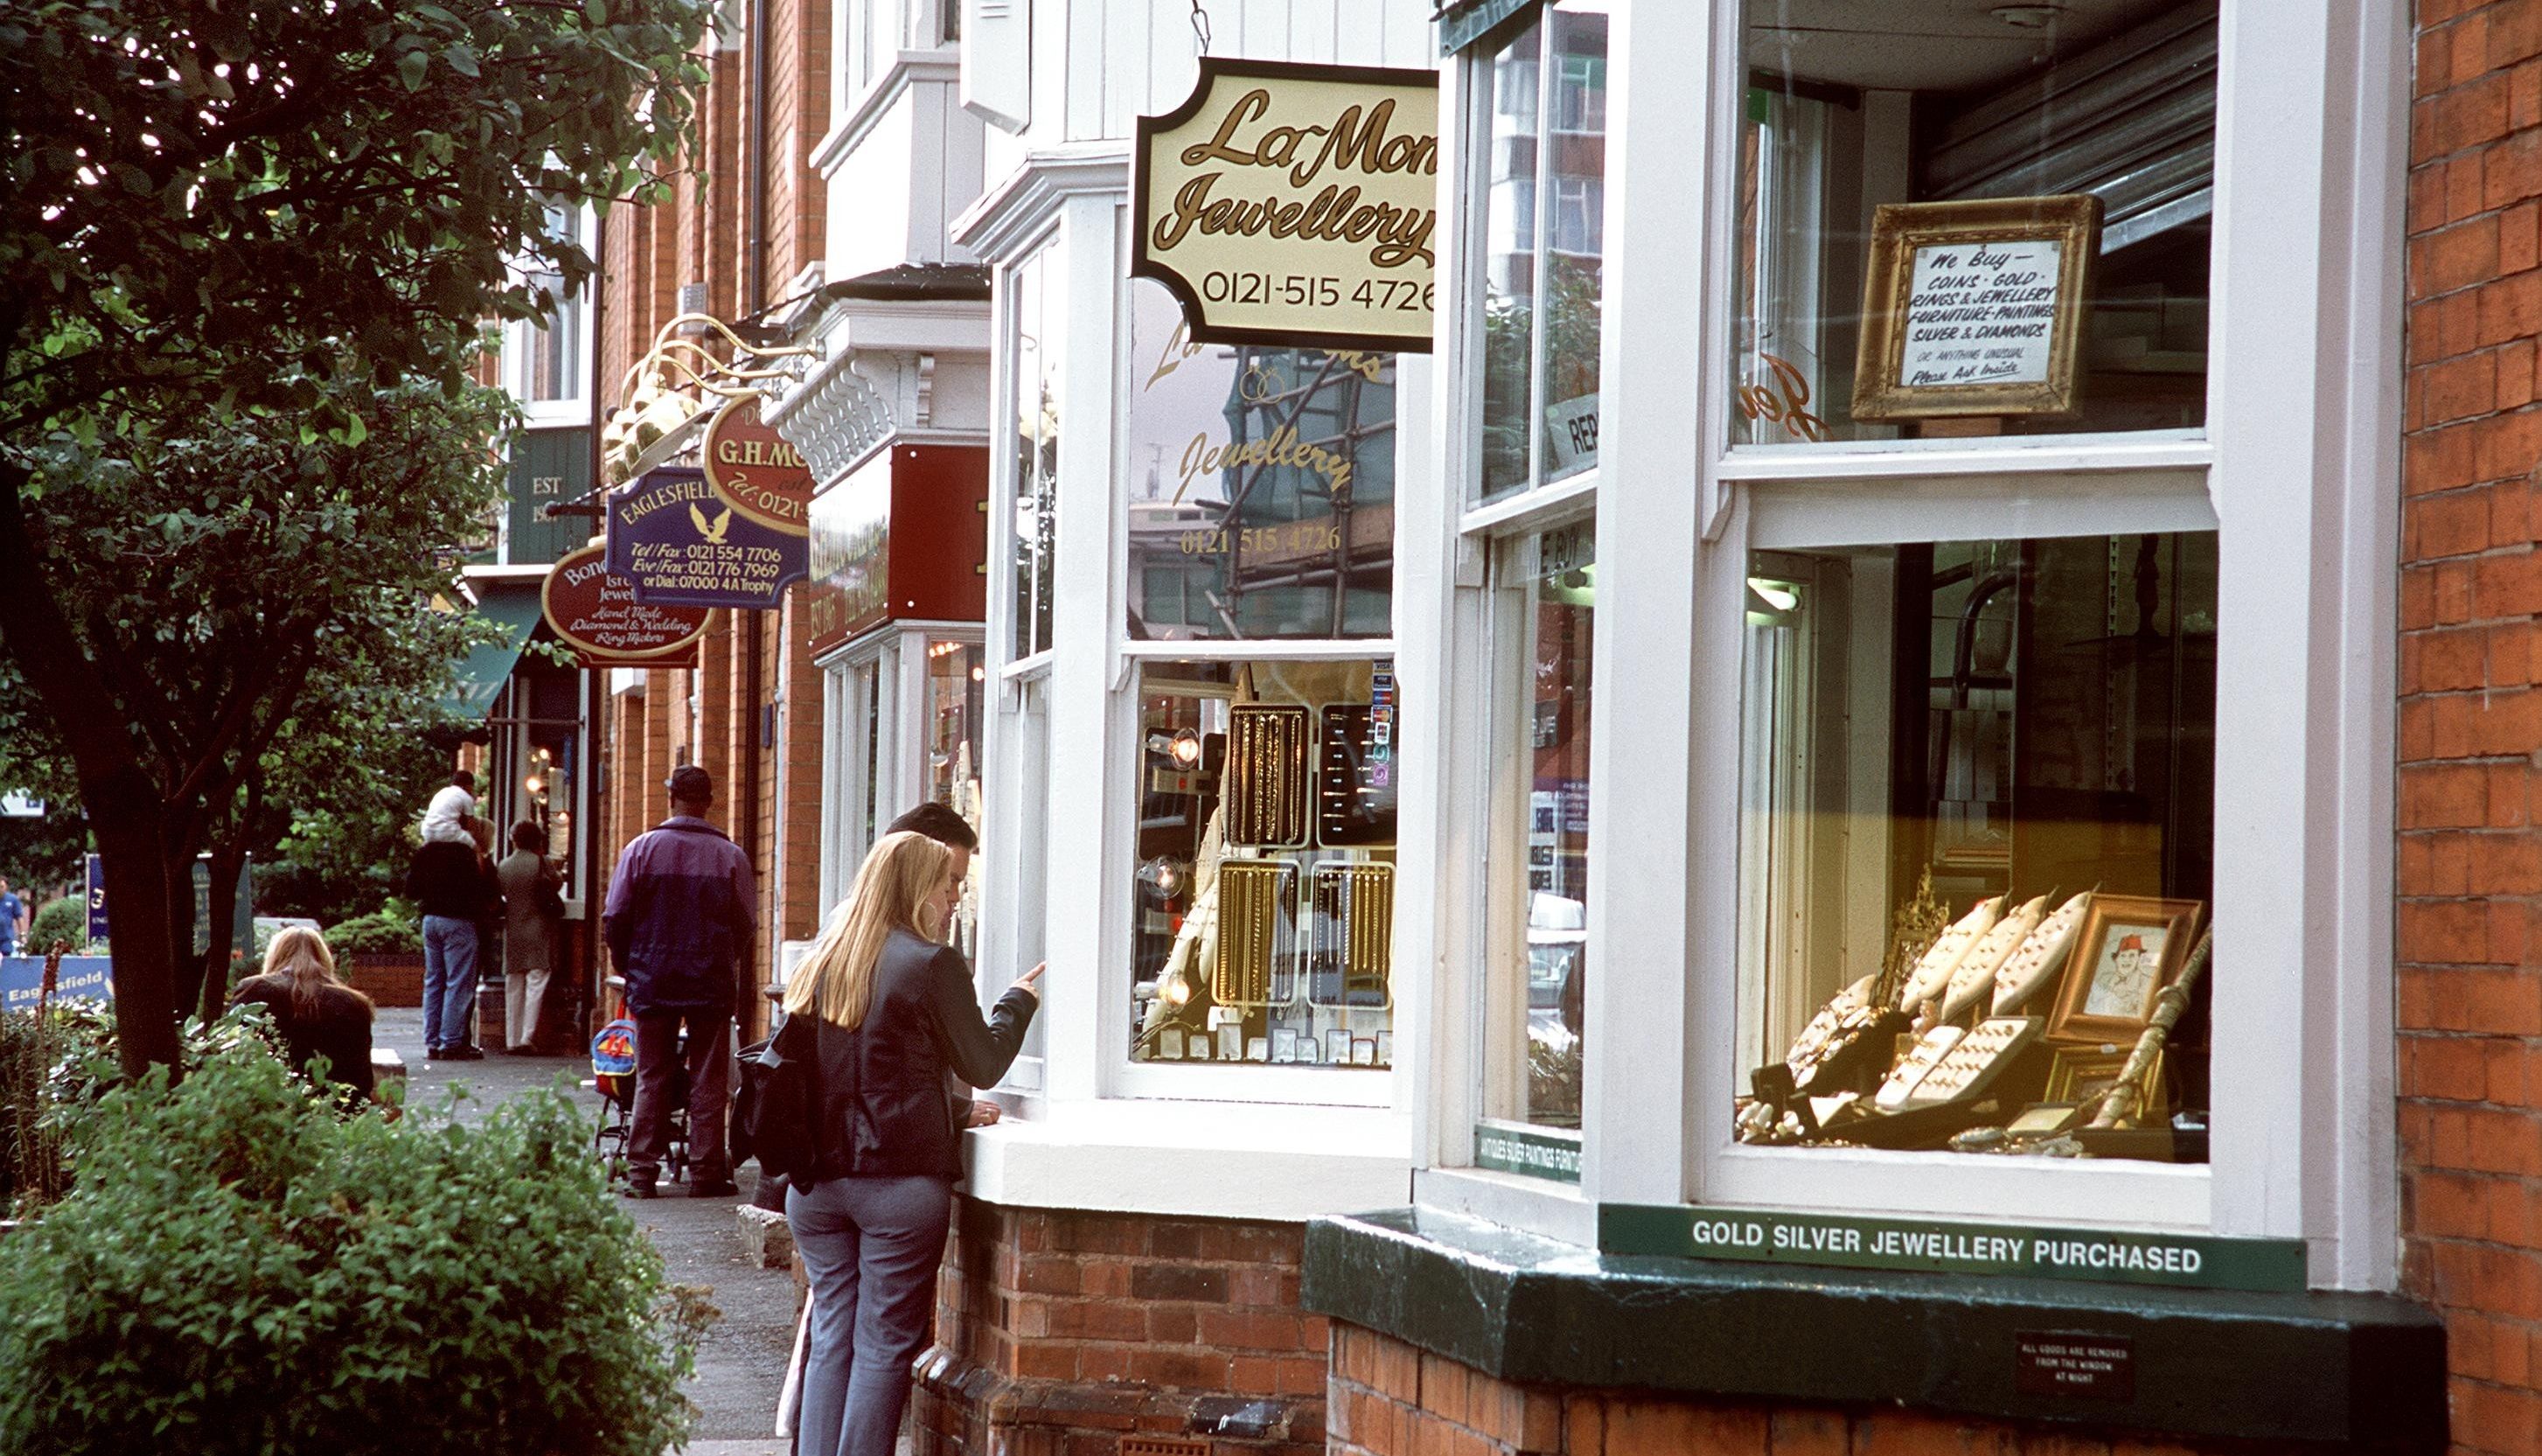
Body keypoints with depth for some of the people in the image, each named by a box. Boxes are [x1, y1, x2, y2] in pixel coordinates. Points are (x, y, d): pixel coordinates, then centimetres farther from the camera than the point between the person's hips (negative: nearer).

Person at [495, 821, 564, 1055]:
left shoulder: (502, 867, 2)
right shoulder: (541, 863, -8)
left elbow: (499, 895, 7)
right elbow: (557, 884, 4)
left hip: (513, 932, 4)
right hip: (538, 933, -4)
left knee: (513, 989, 8)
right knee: (535, 985, -3)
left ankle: (512, 1040, 8)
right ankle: (527, 1037, -10)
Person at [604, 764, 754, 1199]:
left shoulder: (641, 849, -4)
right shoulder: (730, 856, -5)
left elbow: (615, 919, -2)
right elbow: (747, 925, 1)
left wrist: (628, 966, 14)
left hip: (652, 983, 1)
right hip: (712, 985, -1)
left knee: (651, 1078, 7)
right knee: (708, 1081, 5)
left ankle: (642, 1173, 5)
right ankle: (706, 1172, 5)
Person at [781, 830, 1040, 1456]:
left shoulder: (822, 962, 11)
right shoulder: (932, 963, -8)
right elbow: (983, 1064, 1)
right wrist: (1019, 1000, 19)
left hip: (815, 1180, 6)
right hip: (901, 1178, -6)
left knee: (831, 1339, 10)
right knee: (885, 1344, 0)